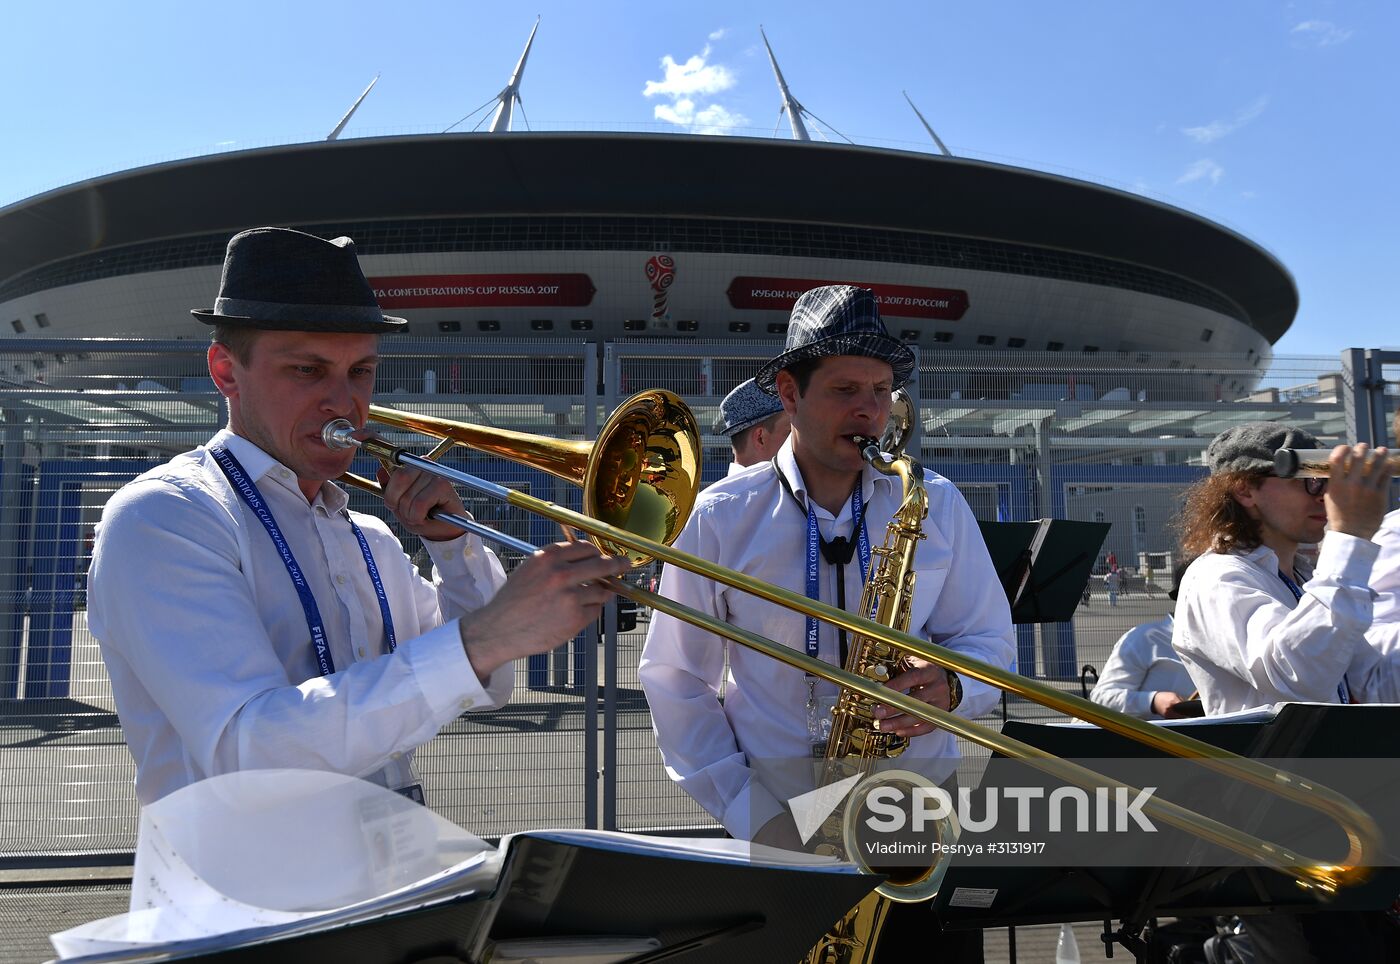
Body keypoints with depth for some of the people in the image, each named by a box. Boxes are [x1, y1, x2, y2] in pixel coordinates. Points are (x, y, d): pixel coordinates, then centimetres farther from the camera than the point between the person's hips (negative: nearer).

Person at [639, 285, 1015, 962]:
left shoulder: (936, 506, 2)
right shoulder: (720, 518, -4)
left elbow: (990, 642, 6)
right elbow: (674, 679, -1)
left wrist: (949, 687, -17)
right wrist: (747, 809, -11)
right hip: (780, 824, -1)